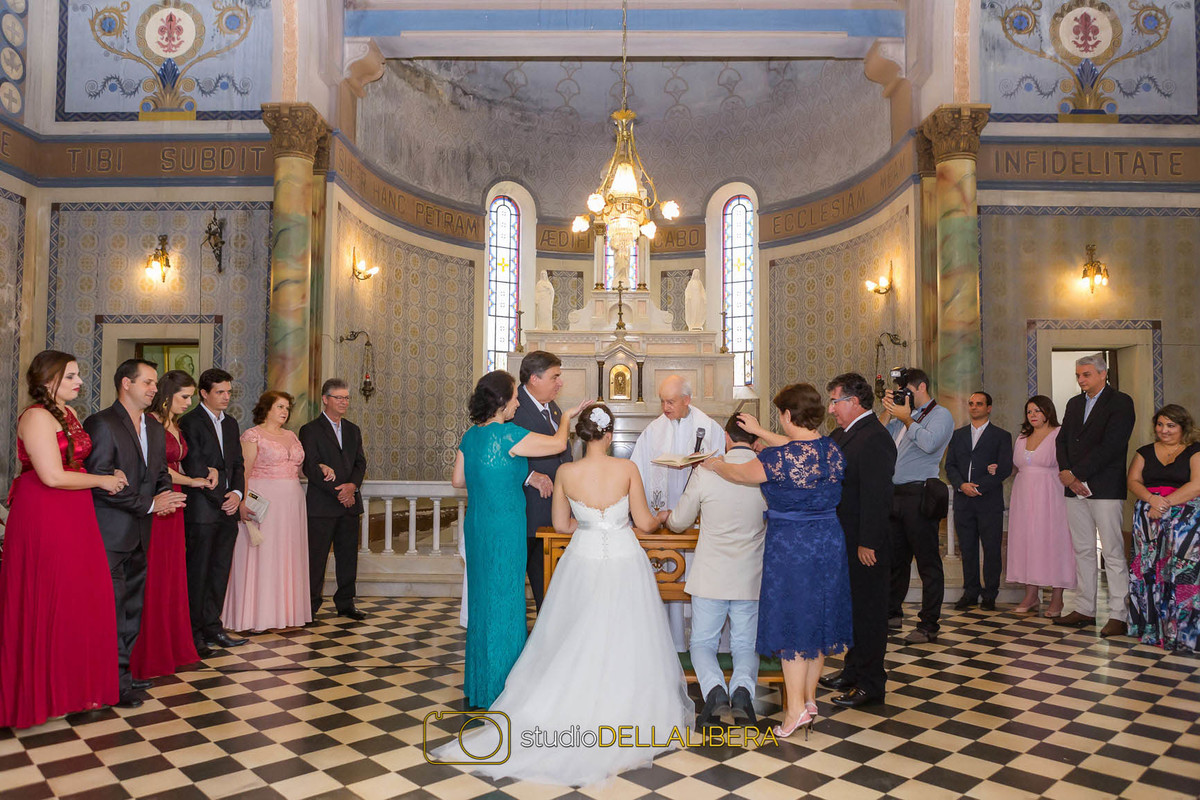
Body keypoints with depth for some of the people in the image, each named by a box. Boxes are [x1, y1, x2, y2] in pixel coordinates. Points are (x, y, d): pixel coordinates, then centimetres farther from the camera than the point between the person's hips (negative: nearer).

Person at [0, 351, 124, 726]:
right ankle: (46, 691, 16)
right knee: (47, 602, 3)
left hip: (74, 517, 8)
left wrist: (107, 474, 7)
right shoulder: (36, 417, -14)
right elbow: (53, 476, -20)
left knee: (80, 600, 11)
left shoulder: (68, 413, 12)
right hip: (44, 518, -8)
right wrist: (101, 480, -9)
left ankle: (77, 683, 23)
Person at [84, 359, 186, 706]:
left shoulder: (155, 428, 14)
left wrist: (166, 496, -5)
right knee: (112, 606, -2)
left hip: (140, 534, 8)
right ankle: (116, 678, 8)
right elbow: (100, 480, -18)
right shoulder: (101, 424, -11)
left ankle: (123, 671, 23)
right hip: (110, 533, -8)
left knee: (133, 606, 12)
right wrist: (149, 504, -16)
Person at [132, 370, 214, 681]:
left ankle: (171, 647, 21)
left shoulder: (175, 426, 15)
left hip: (173, 506, 8)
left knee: (171, 577, 12)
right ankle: (148, 653, 7)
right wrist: (192, 481, -5)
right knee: (152, 577, -2)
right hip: (154, 505, -8)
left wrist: (208, 471, 5)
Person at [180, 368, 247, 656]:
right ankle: (194, 633, 8)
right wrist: (221, 499, -10)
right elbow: (195, 469, -12)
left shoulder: (230, 423, 16)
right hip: (202, 510, -7)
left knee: (220, 571, 10)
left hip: (228, 508, 7)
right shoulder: (190, 422, -6)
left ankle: (212, 627, 18)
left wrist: (237, 493, -2)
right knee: (198, 572, 0)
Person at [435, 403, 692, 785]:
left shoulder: (565, 473, -8)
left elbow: (561, 524, 5)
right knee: (622, 646, 12)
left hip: (583, 563, 1)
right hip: (624, 564, -1)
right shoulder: (627, 468, -12)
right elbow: (645, 522, -4)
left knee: (576, 647, 15)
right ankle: (625, 709, 22)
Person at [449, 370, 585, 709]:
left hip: (477, 526, 8)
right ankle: (499, 687, 17)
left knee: (482, 598, 18)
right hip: (505, 529, -8)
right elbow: (559, 444, -13)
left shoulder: (470, 435, 4)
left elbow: (458, 480, 12)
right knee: (503, 601, 4)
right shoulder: (509, 435, -19)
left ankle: (479, 681, 33)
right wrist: (567, 417, 5)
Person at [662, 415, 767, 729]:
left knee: (702, 642, 13)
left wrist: (666, 515, 24)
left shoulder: (705, 472, -12)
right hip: (751, 578, 2)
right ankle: (743, 687, -13)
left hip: (710, 576, -1)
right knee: (745, 644, 16)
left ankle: (714, 688, -14)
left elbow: (680, 522, 1)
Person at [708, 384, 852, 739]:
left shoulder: (780, 457, -21)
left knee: (792, 622, 4)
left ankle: (796, 709, 10)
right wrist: (761, 433, 28)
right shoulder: (832, 450, -1)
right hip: (829, 541, 7)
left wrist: (715, 464, 14)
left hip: (790, 546, -7)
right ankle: (810, 698, 29)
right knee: (818, 619, 16)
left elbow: (740, 473, -7)